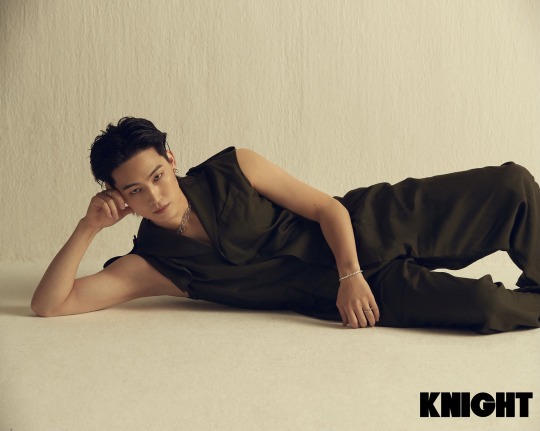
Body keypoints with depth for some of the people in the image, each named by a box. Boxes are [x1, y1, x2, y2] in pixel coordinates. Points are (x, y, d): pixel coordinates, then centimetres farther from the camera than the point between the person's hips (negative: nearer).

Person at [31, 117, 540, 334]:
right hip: (350, 291, -2)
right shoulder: (151, 265, -6)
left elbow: (328, 209, -6)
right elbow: (49, 305, -11)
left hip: (370, 222, 2)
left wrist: (351, 274, -23)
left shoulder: (233, 168, -7)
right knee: (486, 307, -25)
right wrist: (89, 226, -20)